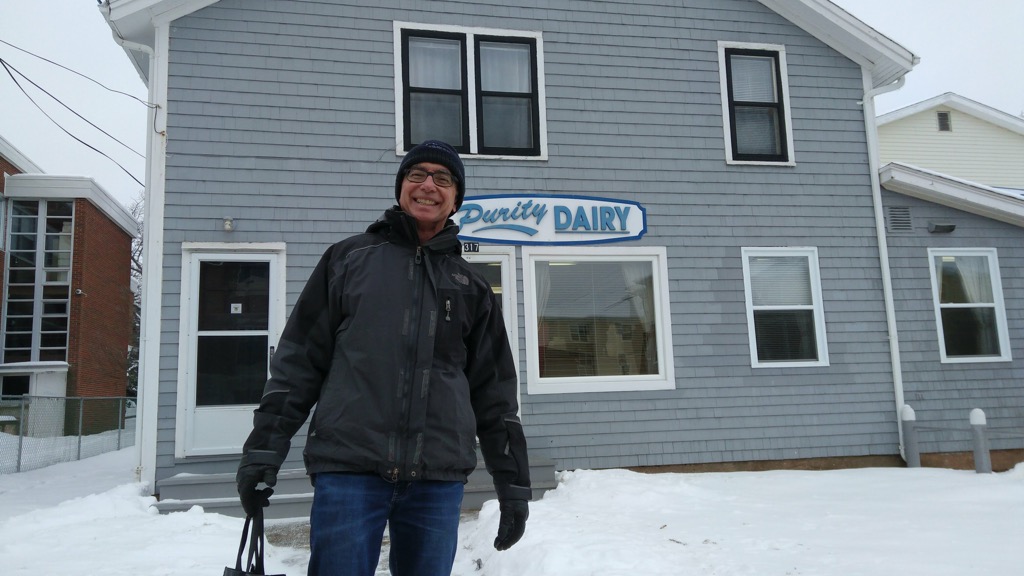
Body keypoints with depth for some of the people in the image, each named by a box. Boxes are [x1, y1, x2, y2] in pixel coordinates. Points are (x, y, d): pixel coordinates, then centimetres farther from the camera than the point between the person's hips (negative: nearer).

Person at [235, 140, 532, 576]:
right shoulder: (349, 258, 9)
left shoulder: (471, 286, 14)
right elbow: (298, 360, 5)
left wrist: (513, 483, 10)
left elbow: (494, 391, 13)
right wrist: (263, 450, -1)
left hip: (439, 478, 2)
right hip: (347, 467, -2)